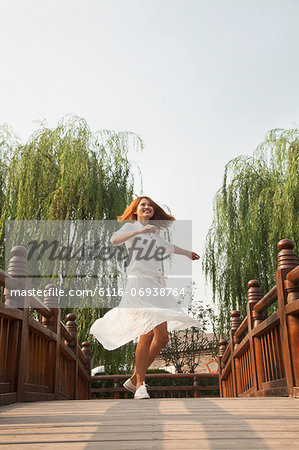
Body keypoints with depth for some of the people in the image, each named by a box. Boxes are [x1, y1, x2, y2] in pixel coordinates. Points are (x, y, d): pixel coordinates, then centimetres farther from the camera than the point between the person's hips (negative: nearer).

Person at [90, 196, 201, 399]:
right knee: (147, 334, -18)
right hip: (140, 282, -7)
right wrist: (140, 230, -22)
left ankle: (135, 379, 13)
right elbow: (115, 239, -14)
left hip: (157, 285, 7)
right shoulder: (131, 226, 7)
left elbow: (168, 247, 47)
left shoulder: (156, 233, 27)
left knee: (162, 337, 1)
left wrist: (187, 253, 60)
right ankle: (140, 385, -6)